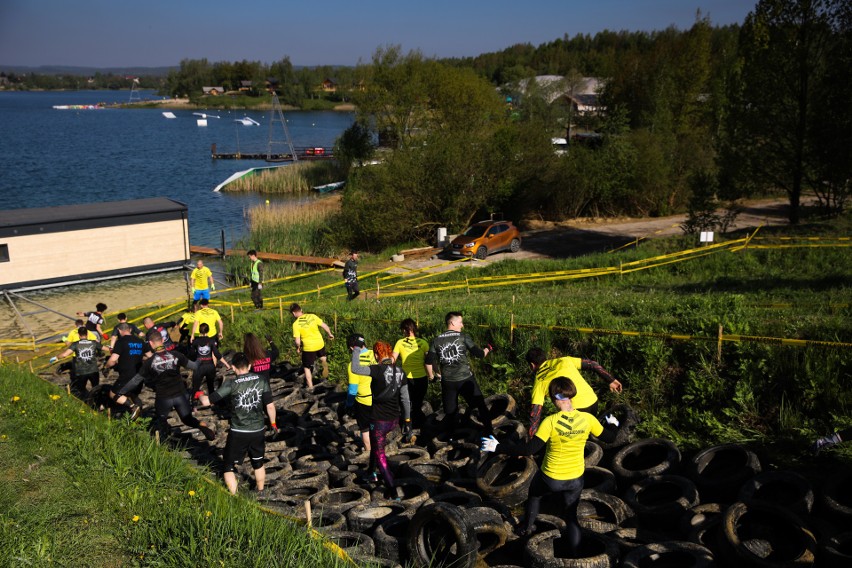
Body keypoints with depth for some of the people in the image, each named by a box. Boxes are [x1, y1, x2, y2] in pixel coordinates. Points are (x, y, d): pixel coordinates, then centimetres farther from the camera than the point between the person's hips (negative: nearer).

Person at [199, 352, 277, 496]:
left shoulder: (231, 385, -15)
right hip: (258, 430, 4)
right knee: (258, 463, 25)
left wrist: (200, 395, 9)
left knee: (228, 466, 12)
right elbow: (270, 406, -3)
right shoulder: (261, 381, -6)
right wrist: (273, 423, 13)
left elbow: (206, 401, -14)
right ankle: (260, 493, 41)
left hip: (238, 433, -4)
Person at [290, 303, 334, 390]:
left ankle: (310, 387, 21)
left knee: (307, 368, 18)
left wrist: (298, 348, 6)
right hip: (319, 344, 3)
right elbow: (324, 326, -1)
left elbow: (297, 341, -15)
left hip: (308, 348, -3)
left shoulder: (296, 324, -16)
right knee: (322, 356, 40)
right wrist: (330, 334, 17)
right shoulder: (312, 316, -7)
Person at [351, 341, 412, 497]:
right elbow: (405, 399, 0)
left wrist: (356, 352, -11)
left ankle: (394, 492, 3)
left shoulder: (379, 370, -19)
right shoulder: (400, 372, -1)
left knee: (380, 454, 6)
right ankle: (372, 473, 50)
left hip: (379, 419, -7)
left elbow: (355, 369, -28)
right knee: (376, 443, 32)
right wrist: (407, 421, 6)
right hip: (394, 419, 7)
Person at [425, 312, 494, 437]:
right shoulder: (464, 337, -8)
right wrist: (487, 350, 16)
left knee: (450, 411, 15)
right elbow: (479, 353, -6)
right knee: (481, 405, 14)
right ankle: (488, 432, 19)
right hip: (466, 379, -2)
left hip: (447, 382, 2)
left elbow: (429, 361, -1)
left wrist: (431, 376, 16)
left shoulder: (436, 341, 0)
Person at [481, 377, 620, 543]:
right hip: (575, 479, 2)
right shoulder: (587, 418, -15)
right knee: (571, 515, 22)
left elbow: (530, 449, -28)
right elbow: (609, 437, 0)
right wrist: (612, 424, 23)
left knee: (535, 494, 31)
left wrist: (498, 448, -22)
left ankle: (527, 528, 47)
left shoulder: (551, 422, -26)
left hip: (551, 478, -2)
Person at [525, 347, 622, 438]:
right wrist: (611, 380, 21)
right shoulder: (564, 360, 16)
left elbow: (535, 413, -2)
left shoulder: (539, 382, 5)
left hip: (576, 408, -5)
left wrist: (531, 439, 2)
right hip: (593, 401, 5)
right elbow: (592, 364, 14)